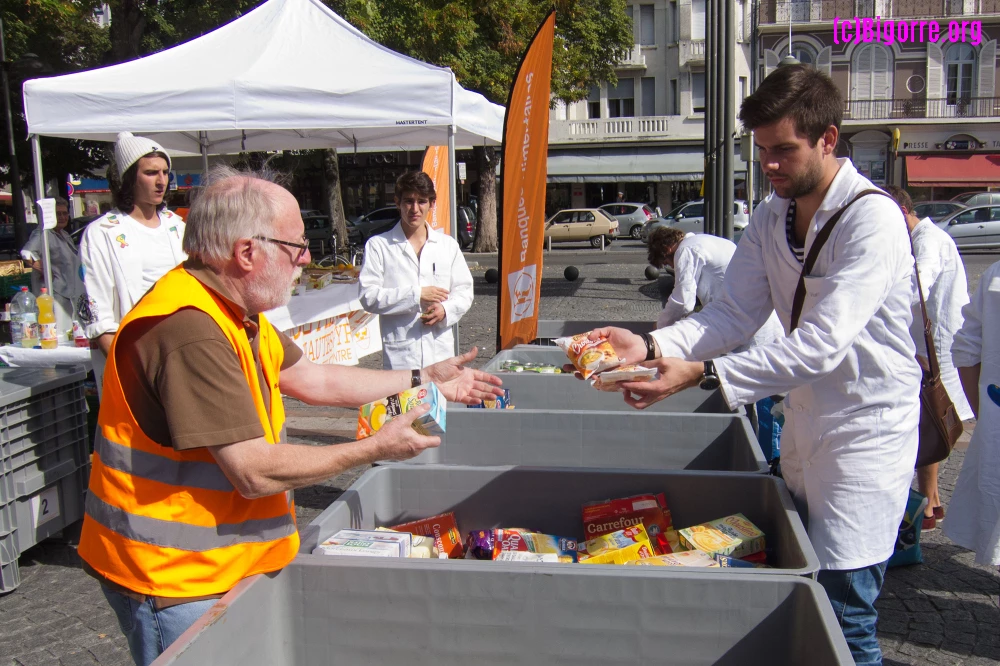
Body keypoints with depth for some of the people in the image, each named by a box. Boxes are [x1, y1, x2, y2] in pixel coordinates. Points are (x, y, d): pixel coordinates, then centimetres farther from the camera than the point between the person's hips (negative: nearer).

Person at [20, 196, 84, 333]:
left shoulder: (65, 235, 17)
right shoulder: (42, 233, -13)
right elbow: (27, 254, -31)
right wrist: (45, 273, -22)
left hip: (71, 295, 10)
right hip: (56, 295, -10)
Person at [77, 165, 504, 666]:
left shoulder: (235, 314, 6)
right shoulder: (190, 330, -28)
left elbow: (310, 379, 15)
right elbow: (255, 472, -27)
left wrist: (425, 380, 15)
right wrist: (376, 448, -16)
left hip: (217, 563, 9)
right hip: (171, 575, -9)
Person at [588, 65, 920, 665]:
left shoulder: (873, 220, -22)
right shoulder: (772, 217, 3)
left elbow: (822, 344, -31)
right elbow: (736, 313, -3)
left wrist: (702, 374, -38)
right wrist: (651, 346, -20)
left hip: (867, 430, -8)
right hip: (804, 423, 8)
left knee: (843, 612, -4)